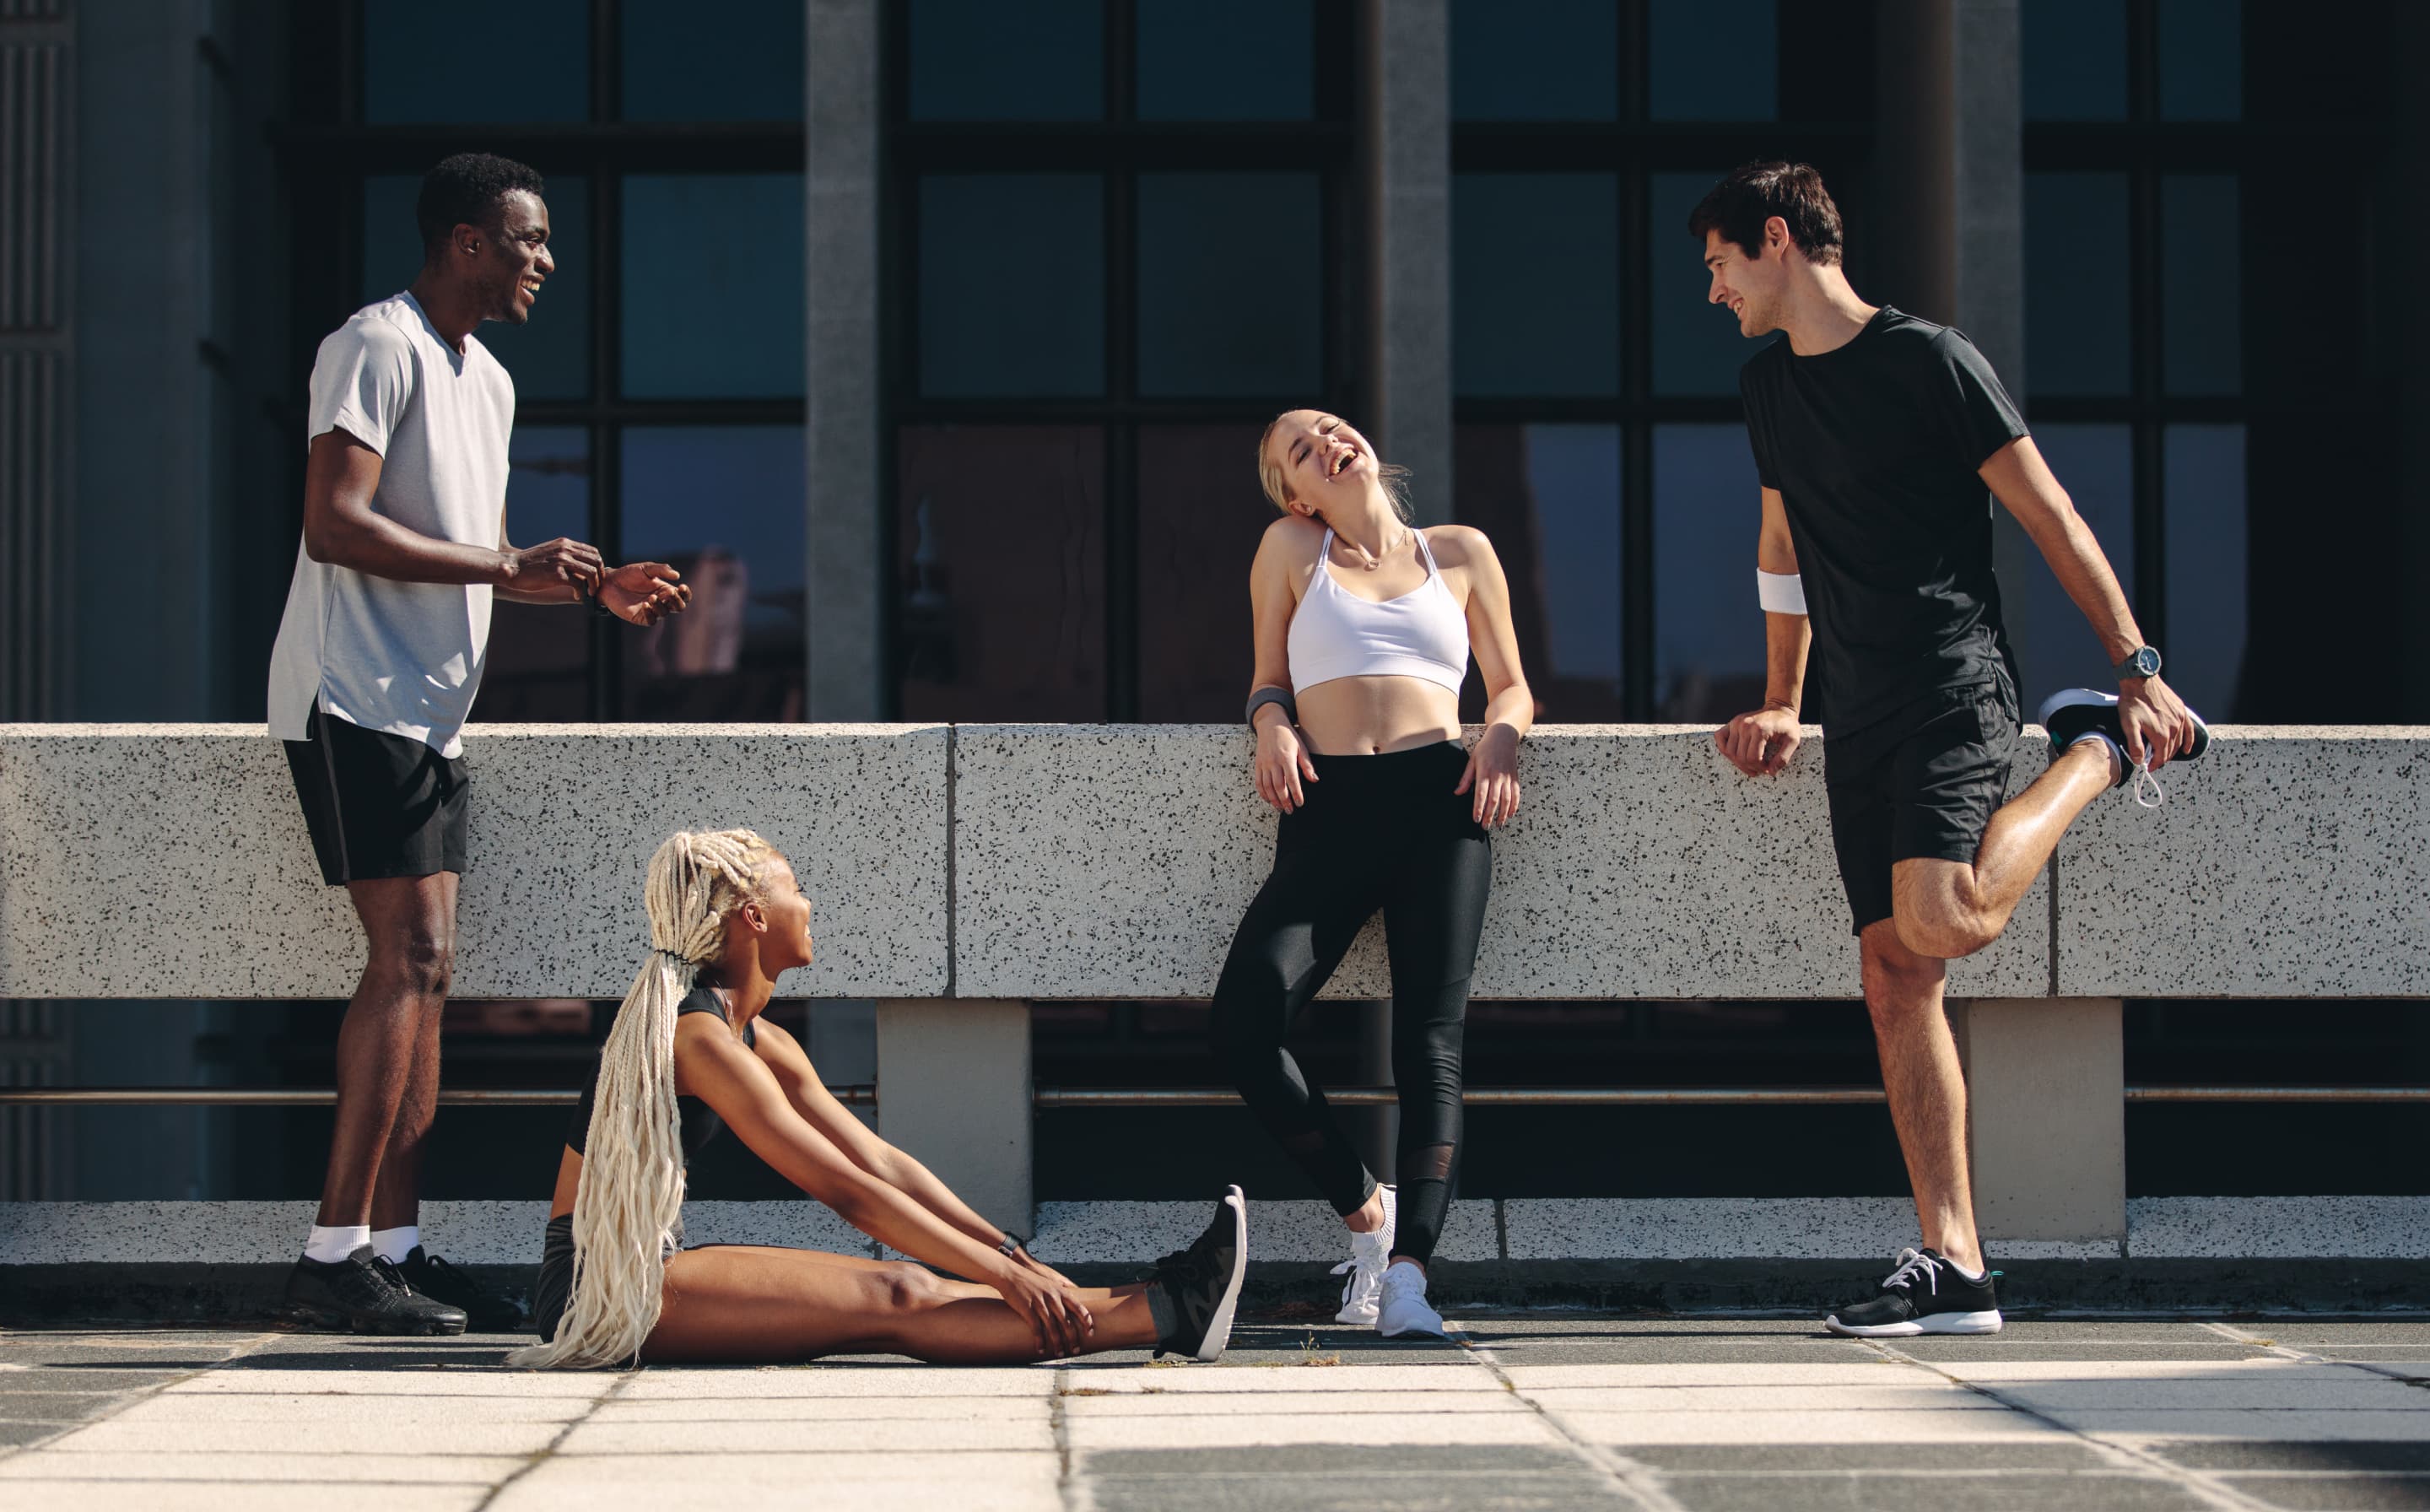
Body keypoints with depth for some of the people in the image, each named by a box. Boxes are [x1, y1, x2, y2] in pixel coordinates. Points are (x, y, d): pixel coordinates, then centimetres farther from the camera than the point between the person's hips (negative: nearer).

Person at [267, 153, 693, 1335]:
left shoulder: (487, 380, 20)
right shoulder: (379, 348, -10)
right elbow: (336, 527, -21)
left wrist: (592, 589, 11)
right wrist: (507, 563, -19)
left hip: (428, 711, 10)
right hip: (355, 698, -10)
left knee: (423, 969, 7)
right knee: (408, 957, -14)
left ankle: (395, 1246, 9)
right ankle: (336, 1255, -13)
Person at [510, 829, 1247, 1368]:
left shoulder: (759, 1041, 13)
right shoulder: (697, 1036, -18)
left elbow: (884, 1162, 10)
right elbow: (849, 1191, -22)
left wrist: (1013, 1257, 1)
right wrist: (1004, 1275, -21)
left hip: (649, 1270, 9)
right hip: (599, 1288, -9)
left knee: (900, 1298, -5)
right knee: (893, 1300, -19)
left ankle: (1155, 1305, -12)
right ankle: (1155, 1314, -24)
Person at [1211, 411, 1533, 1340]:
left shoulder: (1461, 552, 19)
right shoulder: (1290, 550, 18)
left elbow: (1510, 683, 24)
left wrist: (1503, 736, 1)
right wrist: (1272, 724, 1)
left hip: (1437, 795, 0)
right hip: (1328, 806, 1)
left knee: (1430, 1037, -17)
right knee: (1242, 1022, -20)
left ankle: (1407, 1271, -26)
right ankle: (1364, 1209, -1)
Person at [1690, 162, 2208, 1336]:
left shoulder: (1928, 359, -6)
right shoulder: (1769, 386, 17)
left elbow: (2050, 518, -6)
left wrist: (2139, 666, -10)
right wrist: (1781, 704, 31)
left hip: (1953, 687, -7)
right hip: (1860, 713, 7)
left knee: (1942, 921, -27)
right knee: (1893, 974, -1)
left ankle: (2094, 749, 1)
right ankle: (1955, 1269, -2)